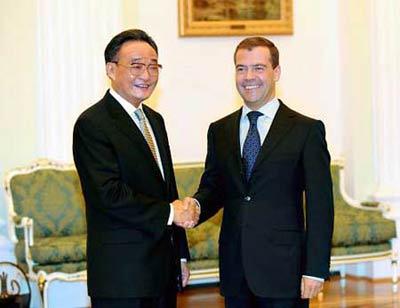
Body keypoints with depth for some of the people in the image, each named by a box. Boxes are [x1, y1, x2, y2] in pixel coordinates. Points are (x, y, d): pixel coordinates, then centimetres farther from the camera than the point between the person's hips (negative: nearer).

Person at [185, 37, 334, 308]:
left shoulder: (307, 130, -2)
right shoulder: (220, 131, 12)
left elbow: (320, 205, -5)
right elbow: (213, 187, 14)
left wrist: (316, 270, -10)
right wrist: (196, 205, -10)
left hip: (283, 270, -4)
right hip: (235, 272, 4)